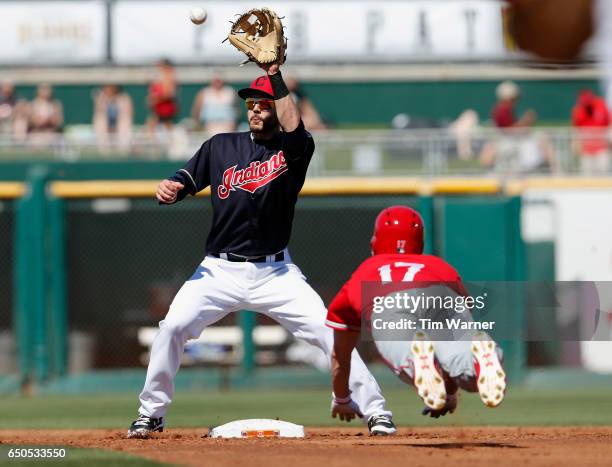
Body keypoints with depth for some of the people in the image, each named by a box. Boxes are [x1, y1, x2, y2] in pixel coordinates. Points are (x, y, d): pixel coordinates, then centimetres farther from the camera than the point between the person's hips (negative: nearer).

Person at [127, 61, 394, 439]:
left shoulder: (294, 149, 0)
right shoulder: (221, 146, 9)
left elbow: (293, 126, -21)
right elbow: (185, 182, 7)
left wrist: (274, 73, -17)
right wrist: (169, 190, -17)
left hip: (276, 273, -2)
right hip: (220, 270, 2)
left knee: (329, 329, -14)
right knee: (173, 327, -16)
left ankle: (375, 411, -5)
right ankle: (151, 414, 0)